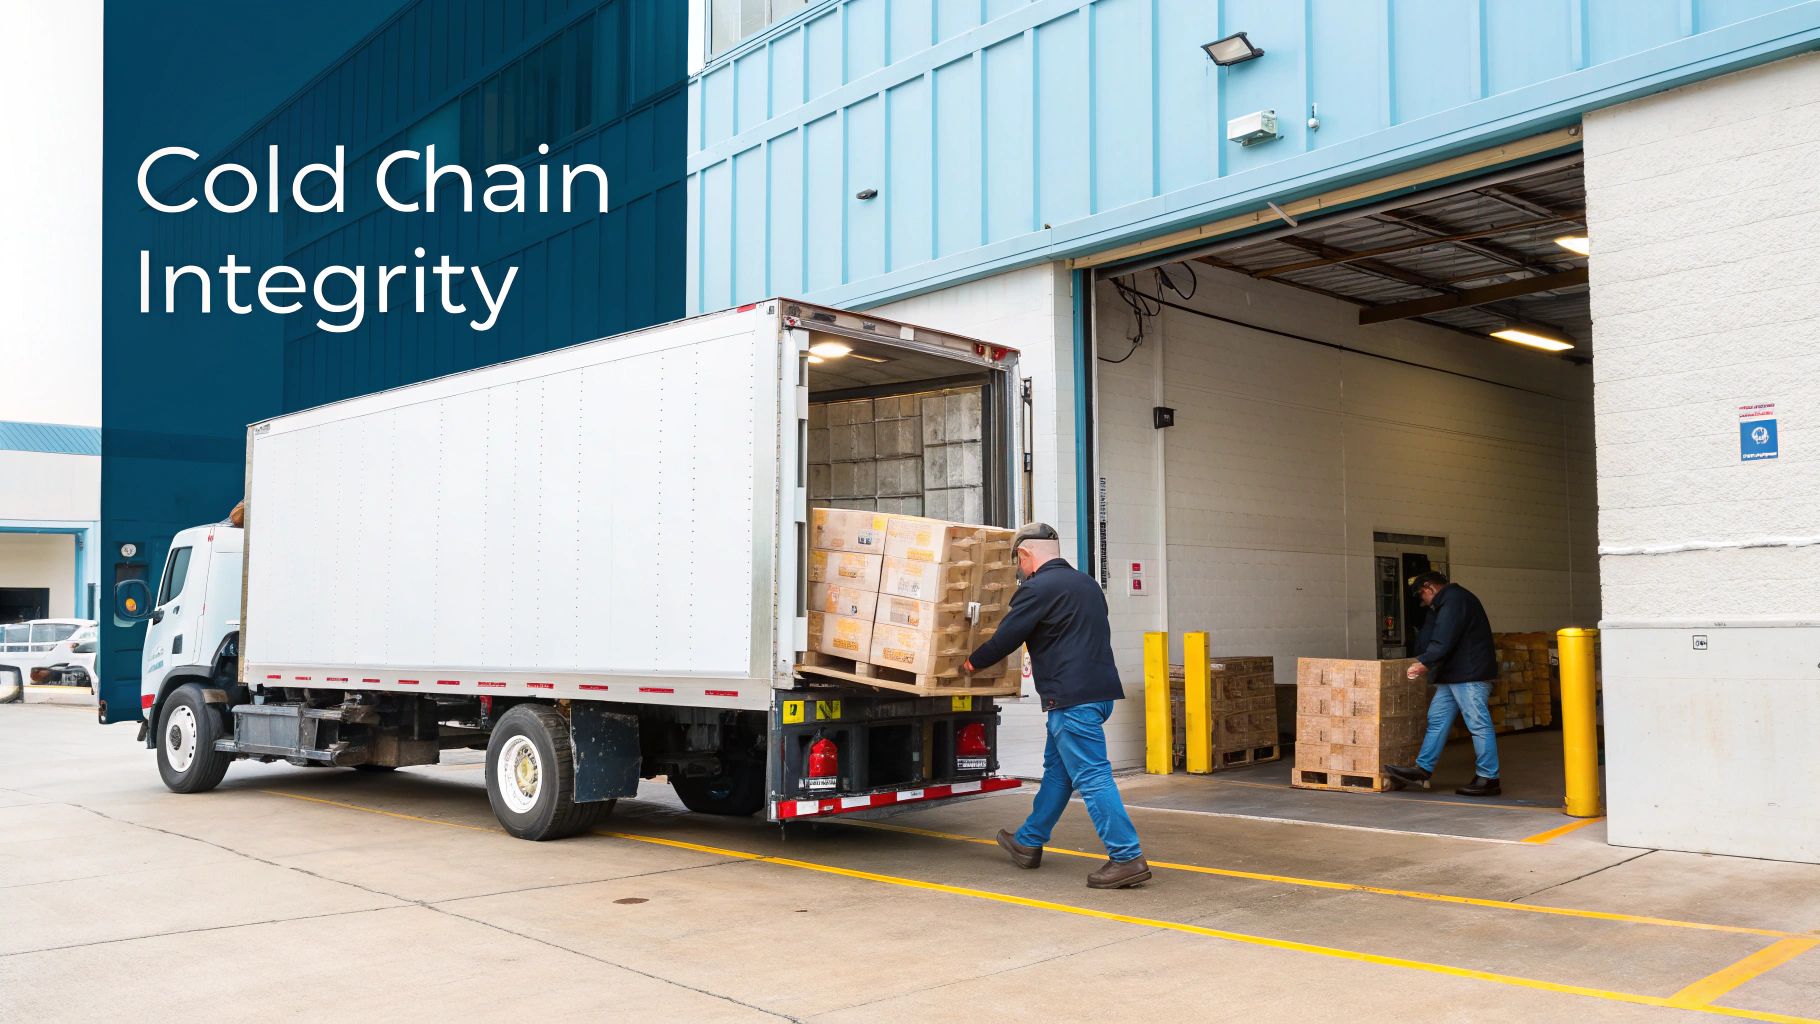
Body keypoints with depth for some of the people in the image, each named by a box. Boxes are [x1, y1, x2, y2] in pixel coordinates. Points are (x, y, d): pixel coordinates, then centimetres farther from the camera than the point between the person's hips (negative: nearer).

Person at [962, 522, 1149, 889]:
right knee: (1056, 767, 19)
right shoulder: (1085, 583, 17)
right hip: (1098, 690, 10)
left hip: (1072, 697, -10)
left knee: (1091, 777, -7)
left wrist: (973, 662, 12)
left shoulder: (1038, 589, -11)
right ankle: (1028, 843, 32)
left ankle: (1127, 858, -8)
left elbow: (1006, 637, -6)